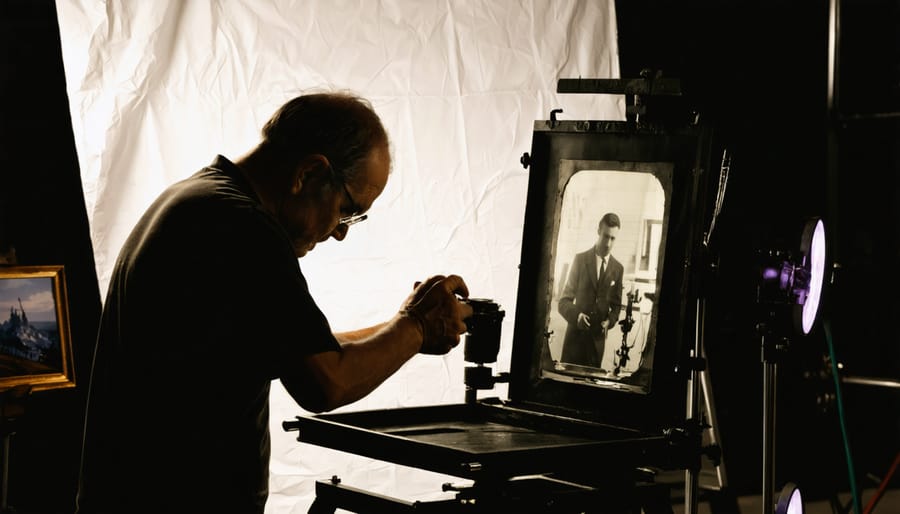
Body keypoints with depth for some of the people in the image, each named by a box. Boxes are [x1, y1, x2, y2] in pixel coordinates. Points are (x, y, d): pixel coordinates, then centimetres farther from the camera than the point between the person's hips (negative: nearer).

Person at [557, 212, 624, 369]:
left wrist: (609, 321, -5)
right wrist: (576, 315, -20)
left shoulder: (618, 268, 6)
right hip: (575, 334, -2)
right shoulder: (580, 259, 0)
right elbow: (564, 301, 0)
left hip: (597, 338, 2)